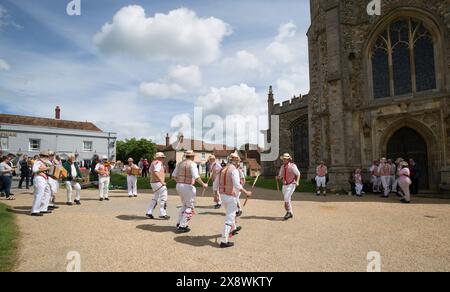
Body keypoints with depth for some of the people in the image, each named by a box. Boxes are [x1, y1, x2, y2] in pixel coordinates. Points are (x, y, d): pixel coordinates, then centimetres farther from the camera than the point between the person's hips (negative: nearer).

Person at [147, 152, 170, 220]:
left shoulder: (153, 163, 16)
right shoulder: (158, 163, -15)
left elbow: (150, 173, 23)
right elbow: (156, 173, -28)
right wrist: (162, 181, -26)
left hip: (153, 182, 10)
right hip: (158, 182, -10)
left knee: (155, 198, 17)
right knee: (163, 198, -3)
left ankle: (149, 213, 16)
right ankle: (162, 214, -1)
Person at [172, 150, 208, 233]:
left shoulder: (180, 163, 11)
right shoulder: (192, 164, -11)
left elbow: (174, 175, 13)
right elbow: (196, 177, -20)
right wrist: (203, 184, -9)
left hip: (179, 186, 8)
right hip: (188, 186, -8)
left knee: (184, 205, 23)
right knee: (190, 207, 3)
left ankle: (179, 223, 23)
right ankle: (182, 226, -1)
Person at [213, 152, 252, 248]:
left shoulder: (223, 169, 8)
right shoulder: (234, 170, -15)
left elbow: (215, 183, 11)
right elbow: (237, 185, -23)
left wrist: (216, 195, 20)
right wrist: (246, 192, -11)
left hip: (223, 195, 8)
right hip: (231, 196, -8)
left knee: (231, 213, 30)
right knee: (229, 218, -3)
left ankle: (233, 229, 53)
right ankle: (224, 241, -2)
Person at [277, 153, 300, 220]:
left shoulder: (292, 166, -11)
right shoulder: (282, 167, 7)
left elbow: (298, 174, -4)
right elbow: (280, 176, 13)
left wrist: (297, 182, -17)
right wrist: (278, 178, -10)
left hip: (291, 184, -7)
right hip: (285, 185, 7)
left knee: (287, 198, -17)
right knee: (287, 199, 12)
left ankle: (289, 212, -5)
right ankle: (290, 213, 25)